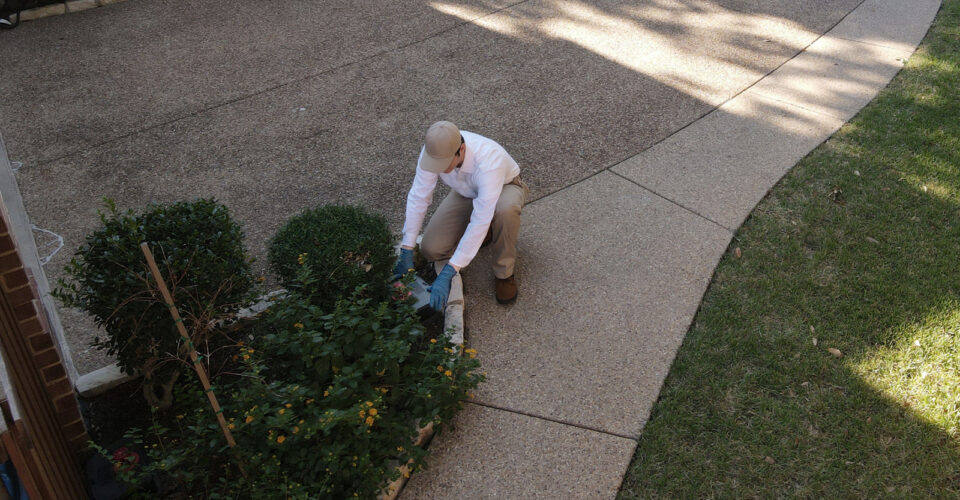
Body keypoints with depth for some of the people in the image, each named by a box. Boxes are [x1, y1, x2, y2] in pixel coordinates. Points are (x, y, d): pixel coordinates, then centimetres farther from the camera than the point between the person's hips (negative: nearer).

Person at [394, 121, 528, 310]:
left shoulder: (488, 161, -44)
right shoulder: (434, 150, -30)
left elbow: (480, 221, -43)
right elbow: (418, 197, -20)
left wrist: (448, 273, -44)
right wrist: (406, 251, -21)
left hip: (504, 187, -4)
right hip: (466, 194, 4)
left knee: (505, 209, -43)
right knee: (431, 250, -13)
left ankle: (504, 273, -16)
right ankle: (486, 232, 14)